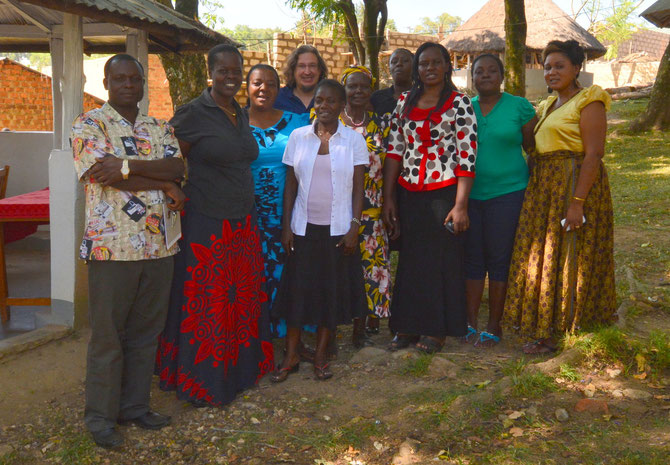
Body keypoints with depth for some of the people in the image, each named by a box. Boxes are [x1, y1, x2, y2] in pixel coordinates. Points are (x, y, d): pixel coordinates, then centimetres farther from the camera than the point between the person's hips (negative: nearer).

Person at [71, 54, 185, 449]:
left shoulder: (161, 129, 14)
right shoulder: (89, 125, 0)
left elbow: (179, 167, -3)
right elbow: (105, 175, -15)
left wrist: (127, 165, -17)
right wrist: (166, 185, -9)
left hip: (159, 246, 5)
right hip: (113, 247, -5)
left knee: (146, 332, 12)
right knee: (108, 335, 4)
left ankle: (135, 405, 27)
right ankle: (101, 415, 18)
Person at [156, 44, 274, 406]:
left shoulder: (241, 114, 11)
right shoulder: (192, 113, -10)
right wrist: (176, 198, -15)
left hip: (243, 223, 7)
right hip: (205, 224, -7)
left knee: (243, 298, 14)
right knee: (206, 304, 2)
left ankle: (240, 369, 31)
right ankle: (202, 382, 18)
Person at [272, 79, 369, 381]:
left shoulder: (354, 140, 0)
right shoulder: (298, 137, 3)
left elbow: (358, 188, 0)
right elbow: (290, 185, 5)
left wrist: (354, 226, -8)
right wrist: (286, 226, 0)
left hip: (338, 229, -1)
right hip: (304, 228, 1)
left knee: (333, 291, 5)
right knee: (297, 289, 4)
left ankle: (321, 356, 19)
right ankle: (291, 356, 17)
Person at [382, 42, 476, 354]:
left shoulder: (459, 103, -4)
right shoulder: (404, 102, 8)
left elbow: (467, 156, -9)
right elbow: (394, 150, 6)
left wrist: (460, 205, -14)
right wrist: (388, 198, 2)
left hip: (443, 192, -4)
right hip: (408, 193, 4)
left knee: (442, 260, 5)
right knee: (408, 259, 10)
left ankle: (437, 329, 19)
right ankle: (407, 326, 23)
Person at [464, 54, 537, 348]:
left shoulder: (519, 107, 0)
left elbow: (534, 149, 3)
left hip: (507, 192, -3)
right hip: (468, 193, 3)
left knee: (499, 258, 2)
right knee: (472, 257, 7)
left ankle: (494, 325, 13)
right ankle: (470, 322, 17)